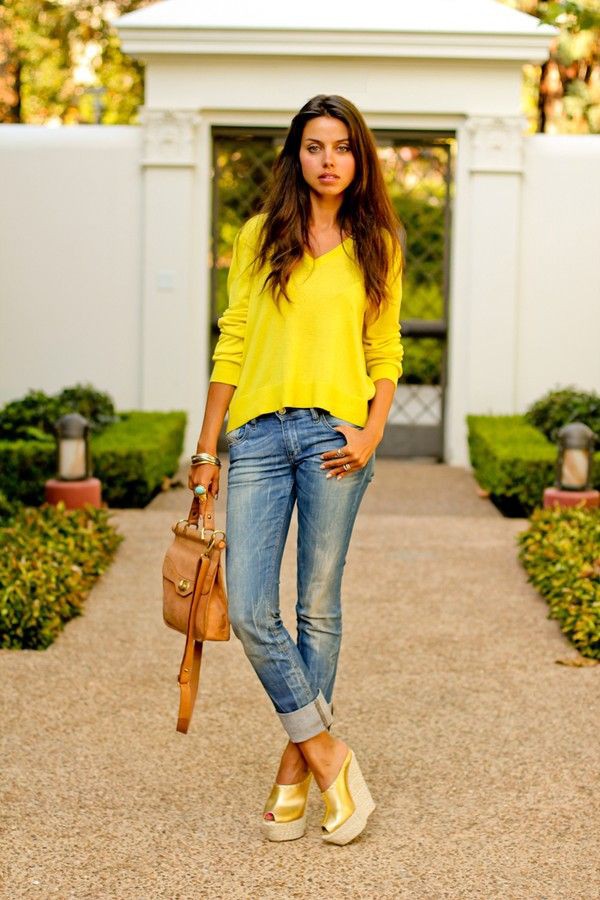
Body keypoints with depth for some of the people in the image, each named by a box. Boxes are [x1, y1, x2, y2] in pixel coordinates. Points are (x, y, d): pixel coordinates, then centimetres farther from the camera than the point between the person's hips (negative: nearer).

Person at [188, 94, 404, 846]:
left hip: (334, 436, -1)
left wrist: (373, 434, -4)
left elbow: (386, 350, 12)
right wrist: (206, 448, 8)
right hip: (258, 436, 1)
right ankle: (328, 754, 9)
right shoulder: (260, 236, 9)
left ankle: (295, 770, 17)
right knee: (248, 611, -6)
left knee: (318, 609, 3)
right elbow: (233, 343, 10)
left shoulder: (378, 244, 9)